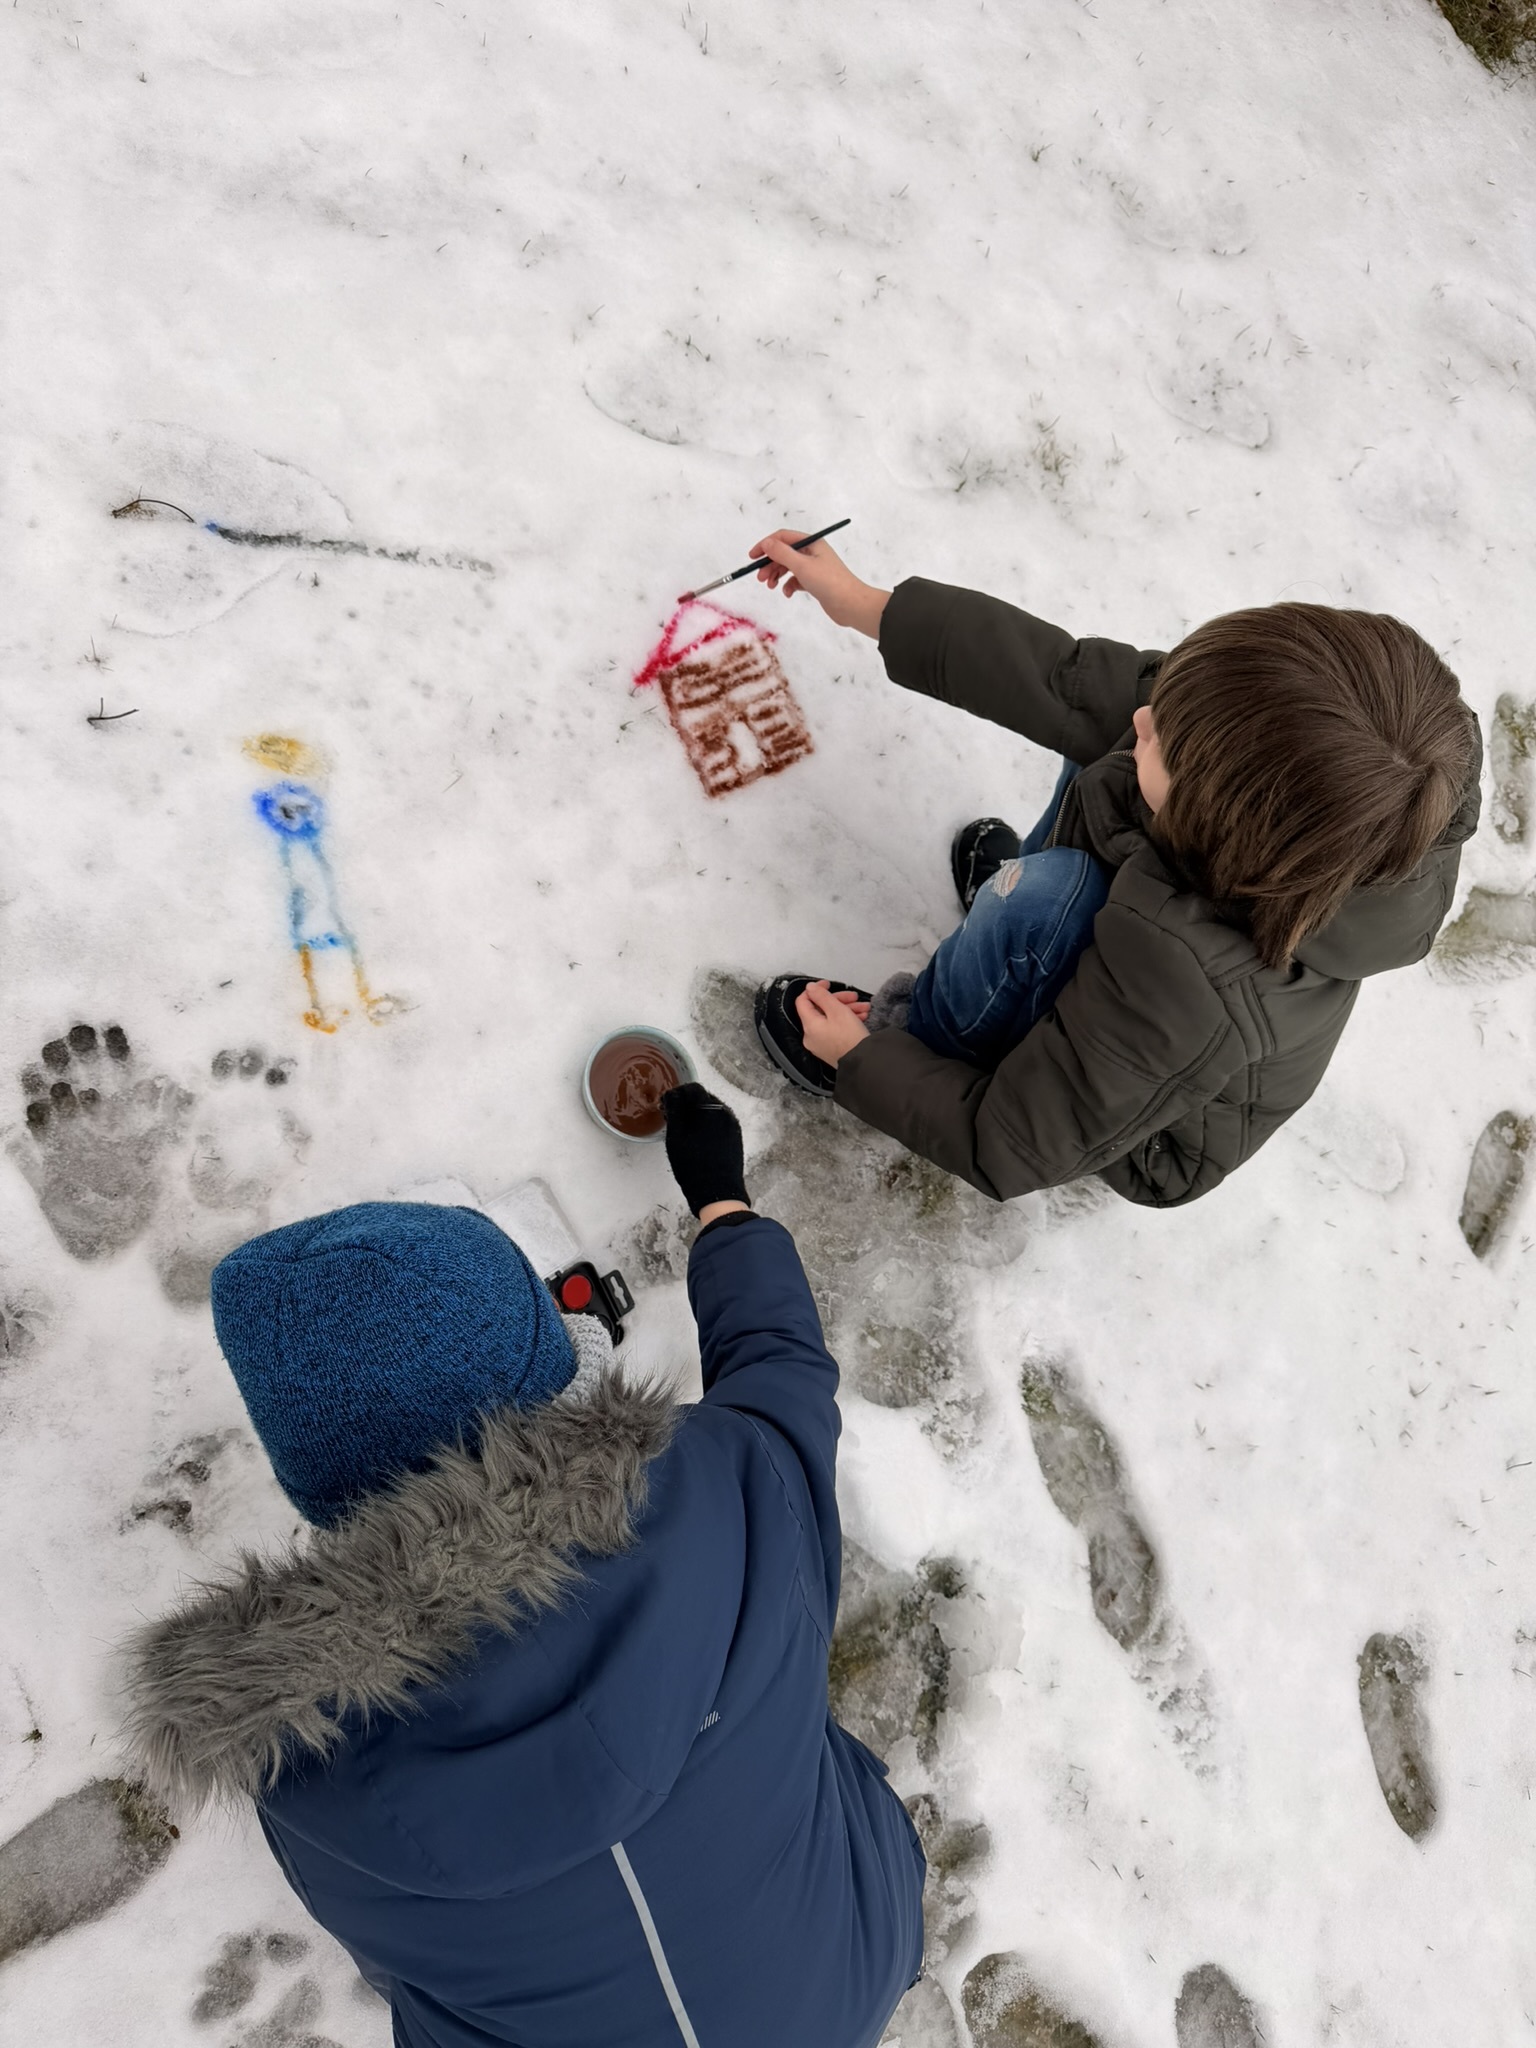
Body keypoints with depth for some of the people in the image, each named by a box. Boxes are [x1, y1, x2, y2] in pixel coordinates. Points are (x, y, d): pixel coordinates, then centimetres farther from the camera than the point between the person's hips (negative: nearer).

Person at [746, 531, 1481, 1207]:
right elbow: (1070, 679, -17)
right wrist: (866, 606, -12)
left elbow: (1010, 1151, -29)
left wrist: (862, 1062, -13)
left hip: (1146, 1135, -6)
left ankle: (908, 1042, -4)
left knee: (1041, 898, -35)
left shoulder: (1187, 996, -45)